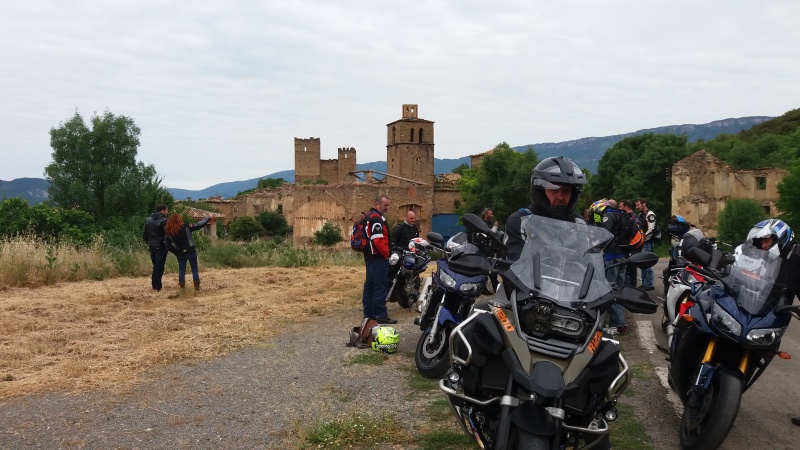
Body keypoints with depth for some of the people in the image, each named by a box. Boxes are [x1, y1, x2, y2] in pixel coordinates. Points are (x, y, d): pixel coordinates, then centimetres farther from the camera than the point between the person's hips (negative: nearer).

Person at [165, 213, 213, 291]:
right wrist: (208, 218, 3)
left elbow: (168, 246, -5)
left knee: (181, 270, 12)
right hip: (191, 252, -2)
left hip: (180, 254, 2)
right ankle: (197, 286, 8)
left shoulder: (169, 233, -4)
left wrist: (176, 252, 4)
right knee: (195, 269, 9)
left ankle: (182, 286, 11)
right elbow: (199, 225, -8)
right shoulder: (185, 227, -13)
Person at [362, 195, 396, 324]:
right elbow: (378, 239, -26)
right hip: (378, 257, -11)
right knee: (381, 286, -9)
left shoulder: (369, 217, 17)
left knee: (370, 285, 12)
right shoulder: (376, 218, -16)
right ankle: (381, 315, -8)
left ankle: (368, 313, 18)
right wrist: (386, 253, -15)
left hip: (370, 256, 11)